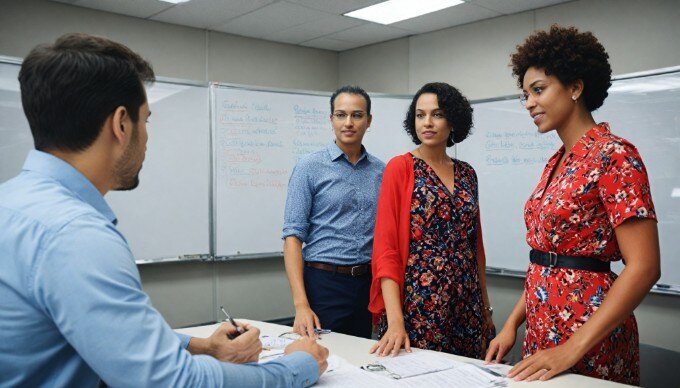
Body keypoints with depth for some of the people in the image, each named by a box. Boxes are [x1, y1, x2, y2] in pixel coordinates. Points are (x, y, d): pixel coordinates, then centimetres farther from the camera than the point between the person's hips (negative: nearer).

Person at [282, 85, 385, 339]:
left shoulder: (380, 171, 7)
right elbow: (294, 235, -10)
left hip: (368, 284, 4)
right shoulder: (310, 167, -5)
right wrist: (301, 304, -18)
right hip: (324, 282, -4)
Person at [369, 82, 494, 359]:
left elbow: (475, 244, 15)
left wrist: (485, 306, 15)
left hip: (466, 308, 5)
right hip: (418, 305, -5)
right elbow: (385, 247, -12)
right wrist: (395, 320, -21)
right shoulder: (400, 168, -6)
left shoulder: (466, 173, 10)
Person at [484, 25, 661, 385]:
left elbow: (643, 267, -20)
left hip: (589, 337, -8)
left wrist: (572, 349, -23)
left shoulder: (613, 155, -15)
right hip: (543, 329, 8)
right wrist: (513, 323, 7)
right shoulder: (557, 162, 10)